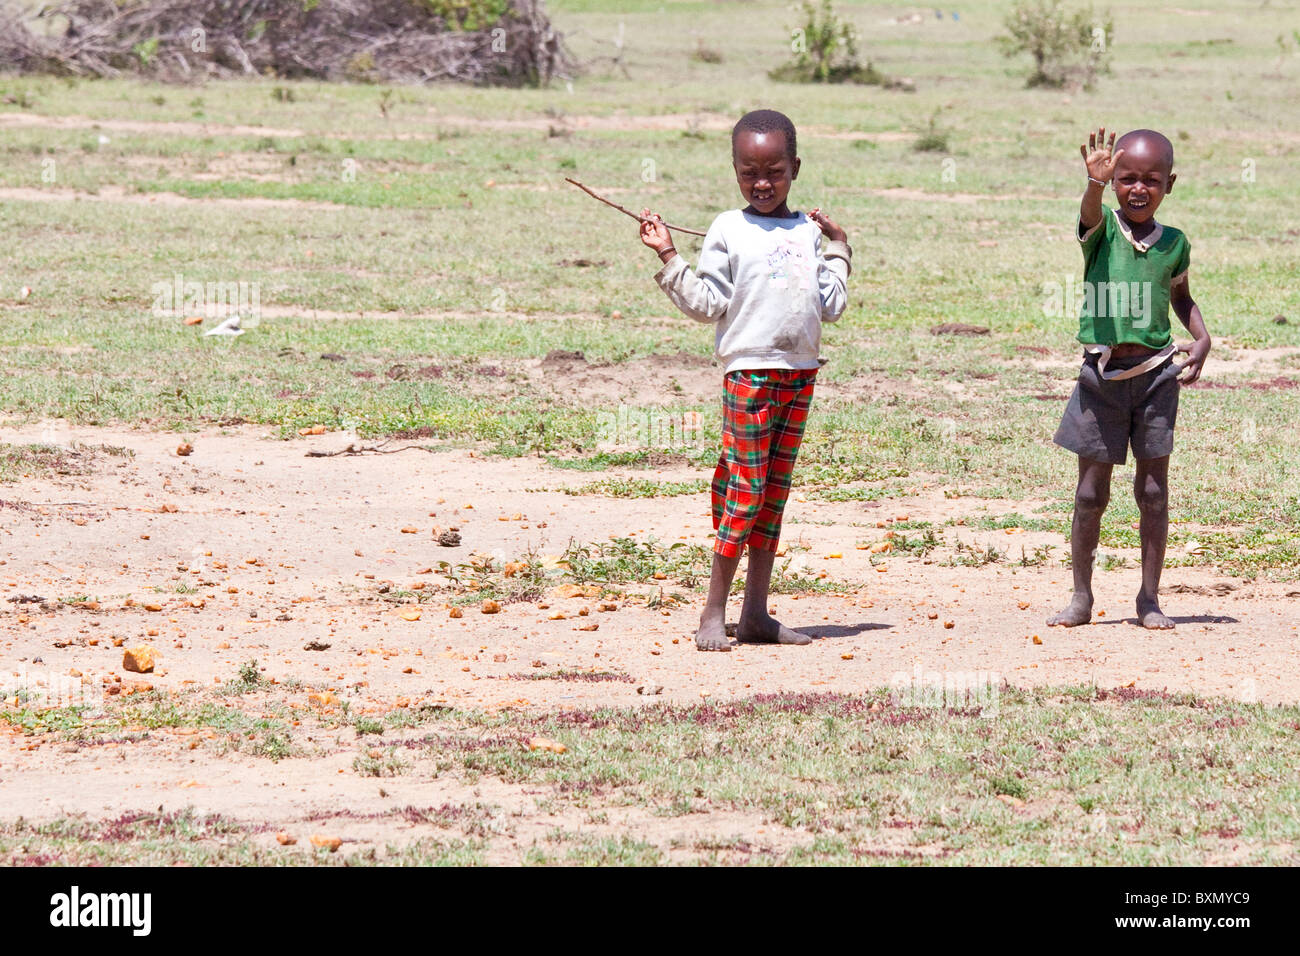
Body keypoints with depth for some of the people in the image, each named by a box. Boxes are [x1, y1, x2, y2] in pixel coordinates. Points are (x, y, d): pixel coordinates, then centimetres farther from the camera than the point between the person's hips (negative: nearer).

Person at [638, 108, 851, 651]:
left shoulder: (808, 233, 11)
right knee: (745, 490, -8)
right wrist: (668, 256, -10)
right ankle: (713, 613, -2)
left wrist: (837, 249, 15)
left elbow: (831, 306, 12)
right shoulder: (729, 230, 0)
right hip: (749, 369, -5)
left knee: (775, 492, 8)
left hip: (800, 372, 5)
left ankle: (756, 614, 12)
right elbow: (706, 303, -4)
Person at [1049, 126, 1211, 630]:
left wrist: (1202, 338, 4)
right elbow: (1090, 213, -28)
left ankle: (1149, 599, 13)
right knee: (1090, 490, 4)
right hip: (1102, 376, -1)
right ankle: (1081, 598, 15)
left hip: (1155, 375, 1)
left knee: (1153, 489, 3)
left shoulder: (1174, 244, 4)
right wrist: (1096, 183, -50)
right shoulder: (1101, 230, -3)